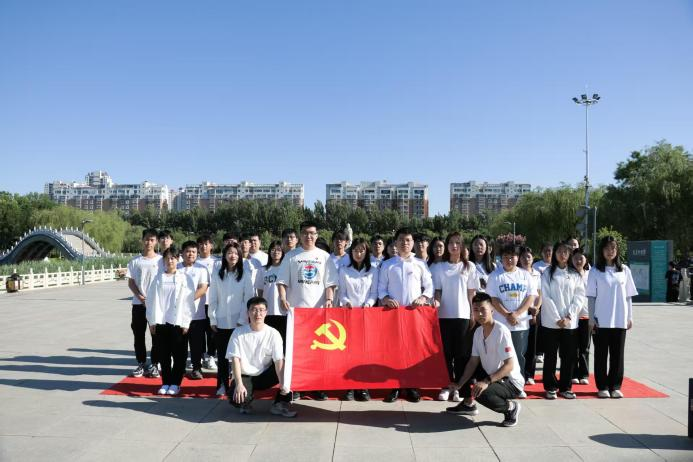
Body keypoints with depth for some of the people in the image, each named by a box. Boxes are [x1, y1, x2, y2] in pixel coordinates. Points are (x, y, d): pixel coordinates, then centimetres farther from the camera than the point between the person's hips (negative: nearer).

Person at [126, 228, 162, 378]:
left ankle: (153, 365, 14)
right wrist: (140, 297, -11)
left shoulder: (161, 260, -1)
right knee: (139, 335, 7)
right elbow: (131, 282, 4)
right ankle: (141, 364, 19)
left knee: (157, 335, 3)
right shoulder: (135, 261, 3)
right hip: (139, 304, 2)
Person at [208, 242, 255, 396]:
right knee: (222, 355, 6)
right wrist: (213, 320, 0)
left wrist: (242, 320, -9)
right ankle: (222, 385, 16)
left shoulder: (245, 275, -2)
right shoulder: (217, 275, 4)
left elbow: (249, 298, -4)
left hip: (239, 322, -2)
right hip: (221, 322, 2)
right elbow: (213, 299, 5)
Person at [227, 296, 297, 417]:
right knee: (236, 399, -32)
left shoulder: (273, 333, -9)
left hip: (266, 375, 1)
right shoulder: (238, 333, -8)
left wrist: (283, 384, -29)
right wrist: (239, 384, -25)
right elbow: (235, 359, -13)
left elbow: (279, 361, -16)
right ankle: (246, 402, 8)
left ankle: (281, 404, -5)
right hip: (245, 376, -1)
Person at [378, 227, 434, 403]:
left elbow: (429, 286, 7)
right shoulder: (387, 264, 8)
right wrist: (385, 299, -13)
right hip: (393, 312, 0)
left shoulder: (420, 264, 9)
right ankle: (393, 387, 4)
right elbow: (381, 287, 5)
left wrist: (423, 298, -11)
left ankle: (412, 386, 11)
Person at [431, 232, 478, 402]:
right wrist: (436, 306, -9)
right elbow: (437, 291, 6)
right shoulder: (438, 267, 6)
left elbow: (472, 292, 5)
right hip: (444, 314, 1)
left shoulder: (469, 267, 4)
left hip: (462, 315, 0)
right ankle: (446, 386, 11)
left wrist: (474, 314, 2)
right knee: (446, 351, 3)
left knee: (460, 352, 3)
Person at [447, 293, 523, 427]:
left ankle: (511, 407, -2)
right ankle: (468, 405, 19)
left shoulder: (501, 331, -24)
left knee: (481, 393, -32)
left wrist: (486, 381, -35)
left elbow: (509, 365, -27)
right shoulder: (478, 332, -1)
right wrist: (460, 384, -10)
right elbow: (473, 361, 0)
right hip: (490, 375, 8)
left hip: (511, 382, -8)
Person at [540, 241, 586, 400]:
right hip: (551, 321, -2)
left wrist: (569, 316, -11)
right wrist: (557, 318, -12)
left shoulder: (575, 275, 8)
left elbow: (580, 297, 1)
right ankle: (550, 387, 12)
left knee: (569, 356, 6)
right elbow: (546, 297, -5)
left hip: (570, 322, 2)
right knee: (550, 356, 3)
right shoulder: (548, 273, 1)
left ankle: (565, 387, 17)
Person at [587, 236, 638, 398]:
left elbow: (628, 296, 9)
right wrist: (591, 318, -6)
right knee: (601, 354, 5)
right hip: (601, 321, -2)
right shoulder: (595, 271, -1)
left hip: (620, 320, 2)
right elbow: (591, 297, -1)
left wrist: (630, 317, 5)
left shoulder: (624, 270, 6)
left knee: (617, 354, 7)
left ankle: (615, 386, 18)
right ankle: (602, 387, 14)